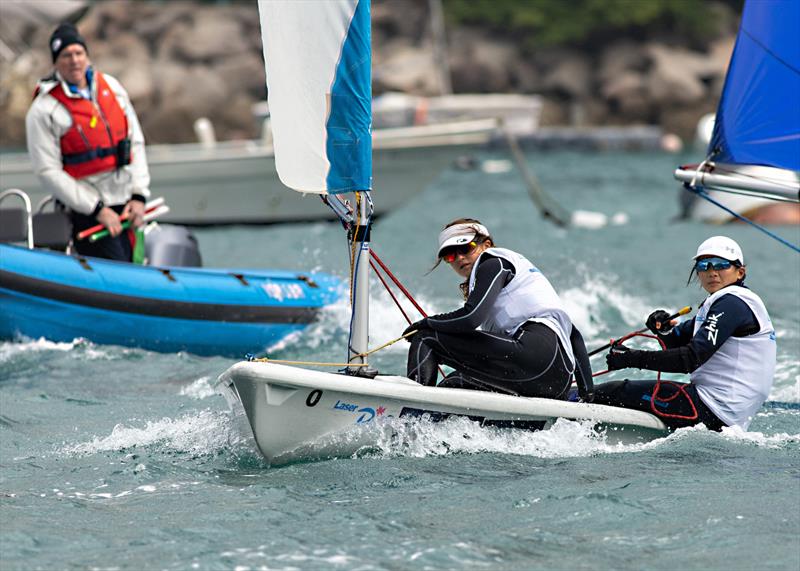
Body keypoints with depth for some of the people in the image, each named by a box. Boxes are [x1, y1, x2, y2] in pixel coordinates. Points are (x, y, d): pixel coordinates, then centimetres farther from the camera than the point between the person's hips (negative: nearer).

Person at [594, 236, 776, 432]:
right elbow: (678, 340, 20)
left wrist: (632, 358, -19)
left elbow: (692, 359, -22)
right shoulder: (721, 302, 20)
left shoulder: (732, 303, -13)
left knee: (616, 392, -8)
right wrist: (663, 328, -6)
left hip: (712, 412, -10)